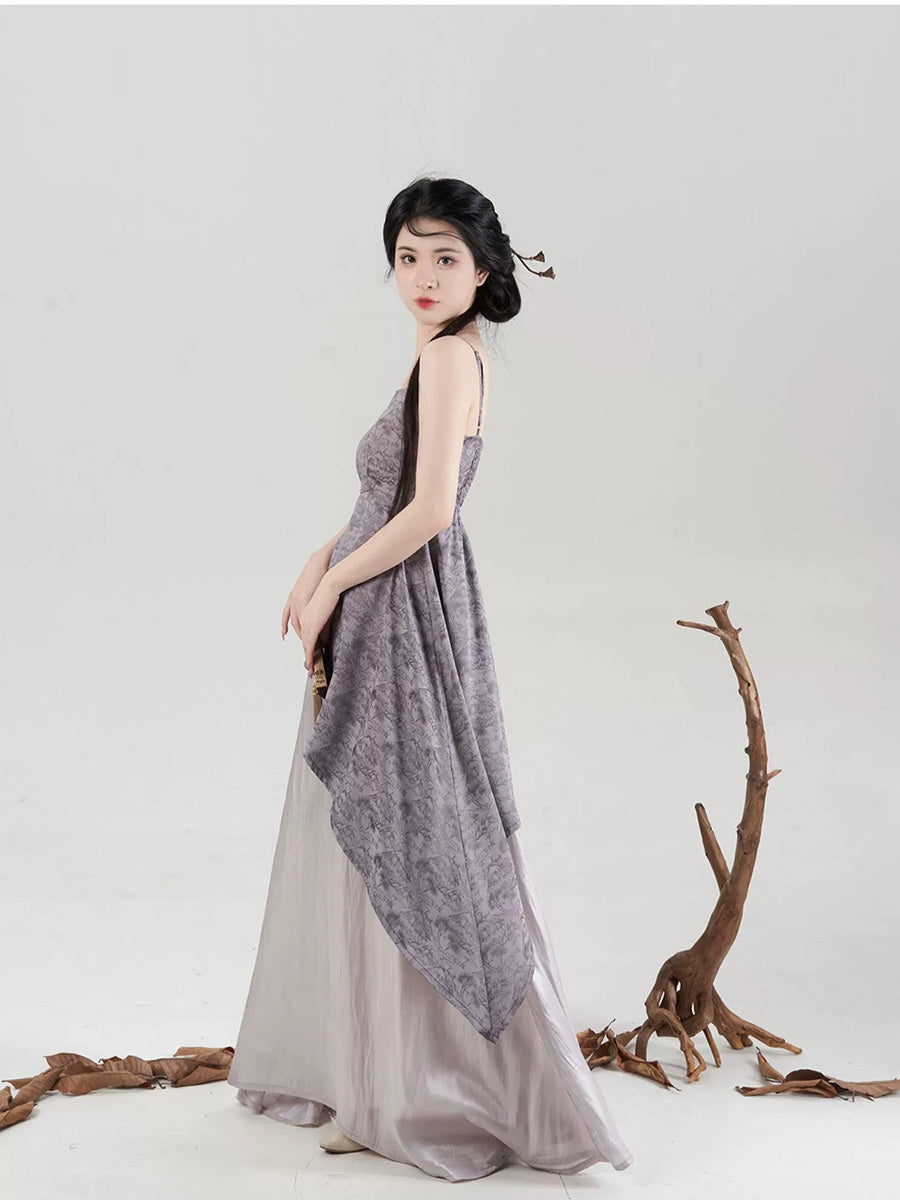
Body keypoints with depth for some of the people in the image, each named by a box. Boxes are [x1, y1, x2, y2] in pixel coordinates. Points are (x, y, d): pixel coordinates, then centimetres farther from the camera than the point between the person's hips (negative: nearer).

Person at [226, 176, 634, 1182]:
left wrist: (332, 585, -11)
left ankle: (427, 1095, 11)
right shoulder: (443, 355, 14)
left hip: (409, 625, -10)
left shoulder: (451, 354, -15)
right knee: (366, 845, 18)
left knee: (410, 850, -2)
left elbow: (428, 511, -22)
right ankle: (366, 1063, 33)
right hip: (380, 623, 10)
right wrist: (322, 562, 9)